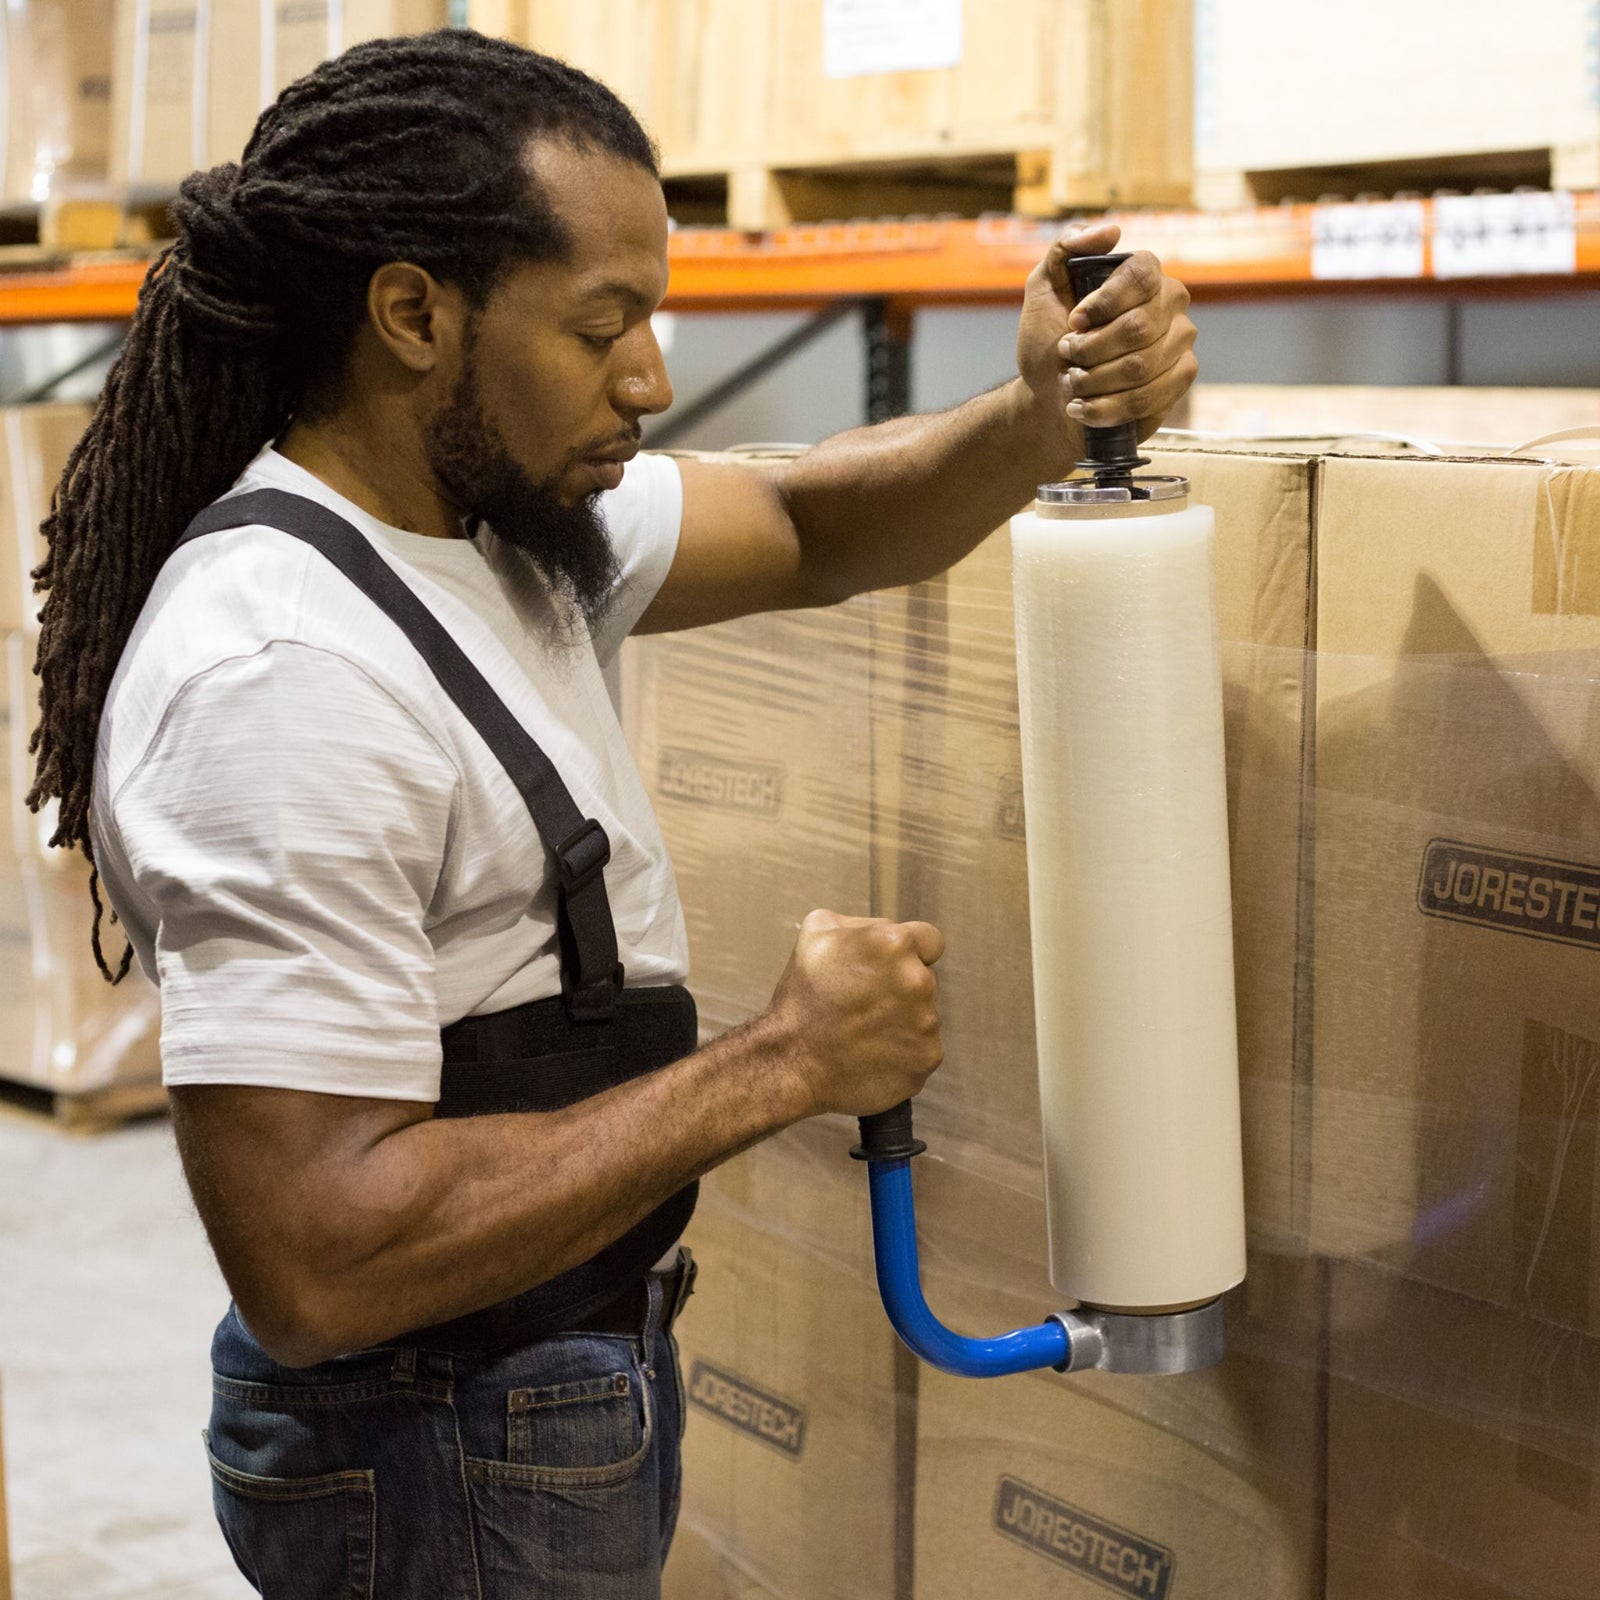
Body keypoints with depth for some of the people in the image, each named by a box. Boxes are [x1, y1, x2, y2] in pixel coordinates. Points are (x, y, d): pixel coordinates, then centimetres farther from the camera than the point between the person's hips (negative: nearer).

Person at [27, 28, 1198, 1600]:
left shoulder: (495, 512, 0)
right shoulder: (282, 673, -29)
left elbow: (815, 529, 9)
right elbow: (316, 1262, -32)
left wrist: (1049, 412, -12)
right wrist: (778, 1066, -25)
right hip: (456, 1470, -9)